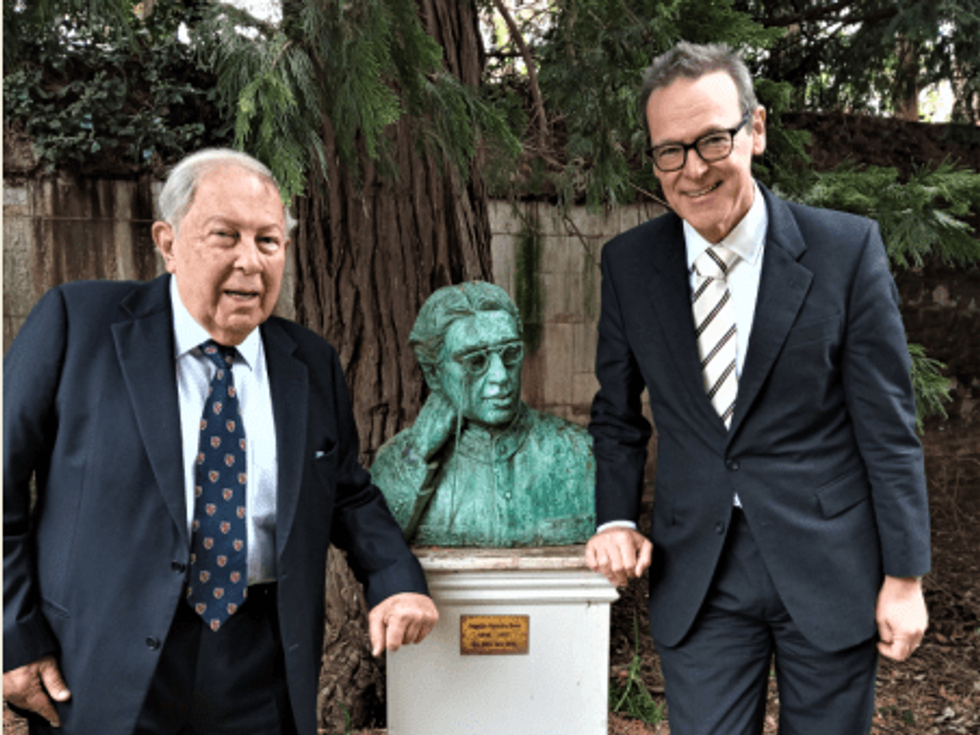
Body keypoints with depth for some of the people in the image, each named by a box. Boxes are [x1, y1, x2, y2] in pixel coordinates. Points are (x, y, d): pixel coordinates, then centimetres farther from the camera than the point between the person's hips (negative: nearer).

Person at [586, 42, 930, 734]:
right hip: (697, 573, 1)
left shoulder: (847, 249, -9)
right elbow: (617, 415, 8)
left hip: (829, 567, -1)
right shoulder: (627, 263, -2)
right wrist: (616, 519, -5)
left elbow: (889, 427, -6)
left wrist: (905, 576, -4)